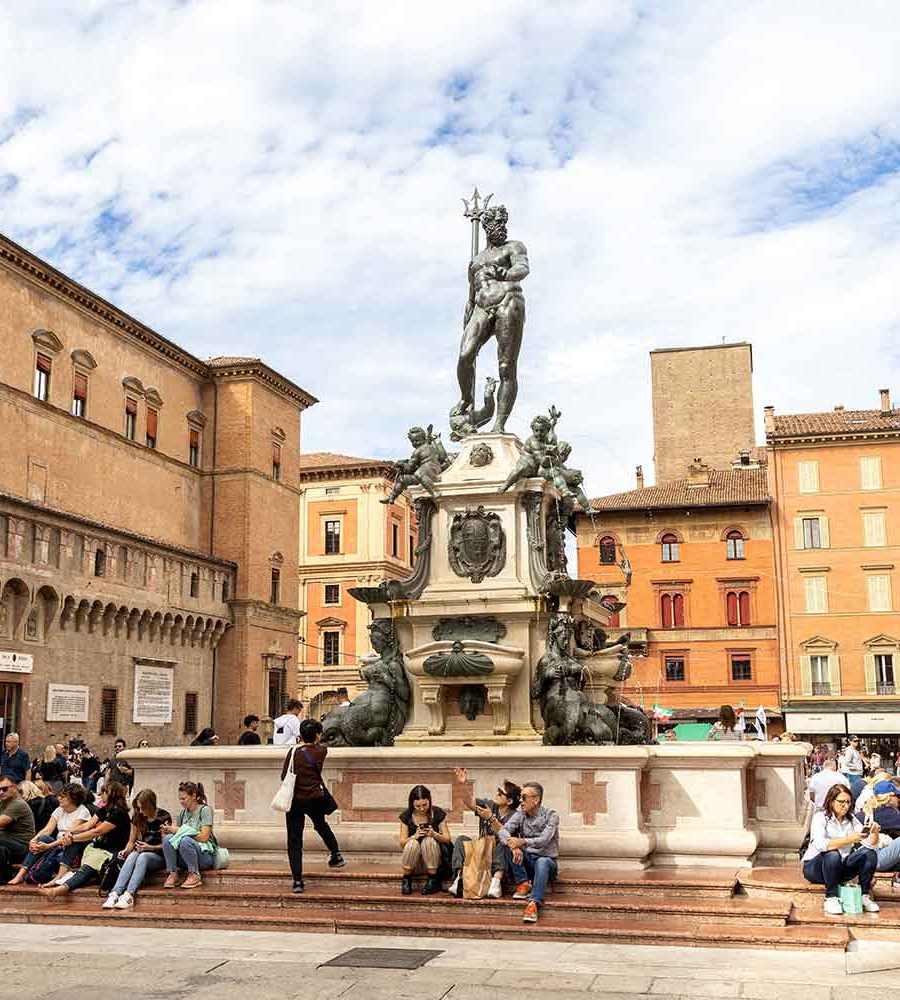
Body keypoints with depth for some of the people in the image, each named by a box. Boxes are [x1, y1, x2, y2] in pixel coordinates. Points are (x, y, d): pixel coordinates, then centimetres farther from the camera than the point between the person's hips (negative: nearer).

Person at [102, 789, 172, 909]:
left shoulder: (163, 817, -6)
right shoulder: (137, 817, 8)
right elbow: (132, 841, 12)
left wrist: (150, 847, -20)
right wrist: (126, 851, -7)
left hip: (159, 856, -4)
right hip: (140, 853, 4)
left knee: (142, 857, -36)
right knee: (132, 856, -32)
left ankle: (129, 894, -52)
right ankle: (115, 893, -47)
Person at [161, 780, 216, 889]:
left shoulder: (205, 810, -6)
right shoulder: (183, 813, 13)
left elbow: (203, 837, -15)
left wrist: (180, 831, -13)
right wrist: (169, 830, -12)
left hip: (205, 855, -5)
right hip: (184, 858, 5)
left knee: (185, 841, -35)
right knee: (167, 838, -21)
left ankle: (195, 876, -19)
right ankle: (173, 874, -15)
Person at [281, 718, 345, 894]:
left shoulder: (294, 752, -8)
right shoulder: (321, 752, -5)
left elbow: (284, 776, -2)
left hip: (295, 800, -2)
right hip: (315, 799, 2)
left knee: (294, 841, 3)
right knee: (321, 826, 32)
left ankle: (297, 881, -1)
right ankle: (335, 855, 46)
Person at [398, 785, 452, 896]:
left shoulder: (438, 813, -5)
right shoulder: (406, 816, -3)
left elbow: (447, 839, -6)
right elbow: (402, 843, -6)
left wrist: (434, 834, -27)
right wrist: (415, 836, -26)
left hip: (434, 859, 0)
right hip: (415, 862, 1)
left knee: (428, 841, -31)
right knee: (413, 843, -32)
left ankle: (433, 881, -19)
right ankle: (406, 880, -12)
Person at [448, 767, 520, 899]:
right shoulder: (489, 805, 4)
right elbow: (469, 802, -9)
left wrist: (491, 818, -30)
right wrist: (464, 784, -25)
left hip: (500, 858, -4)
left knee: (502, 845, -34)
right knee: (461, 839, -17)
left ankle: (496, 881, -43)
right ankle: (459, 877, -33)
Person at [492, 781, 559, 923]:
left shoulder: (550, 815, -8)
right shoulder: (520, 814, 2)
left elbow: (543, 841, -23)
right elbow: (503, 830, -14)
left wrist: (522, 842, -39)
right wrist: (514, 846, -35)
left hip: (547, 859, -4)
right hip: (526, 860, 4)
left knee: (542, 862, -38)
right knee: (509, 844, -21)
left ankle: (533, 903, -50)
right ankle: (523, 883, -20)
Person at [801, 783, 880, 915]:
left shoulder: (851, 819, 5)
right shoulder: (820, 817, -13)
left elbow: (870, 844, -5)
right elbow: (821, 844, -32)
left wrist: (874, 834, -28)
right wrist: (849, 839, -40)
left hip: (840, 868, 5)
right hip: (814, 867, -5)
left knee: (870, 853, -16)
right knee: (832, 854, -37)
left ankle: (865, 895, -5)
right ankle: (831, 898, -22)